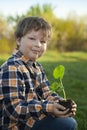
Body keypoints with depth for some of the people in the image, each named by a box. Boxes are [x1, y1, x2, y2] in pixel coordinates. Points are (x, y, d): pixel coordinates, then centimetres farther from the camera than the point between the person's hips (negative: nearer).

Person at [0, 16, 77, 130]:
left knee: (70, 121, 20)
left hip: (34, 118, 9)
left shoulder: (37, 66, 9)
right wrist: (48, 108, -30)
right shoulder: (12, 68, -21)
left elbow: (46, 95, 9)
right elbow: (15, 108, -26)